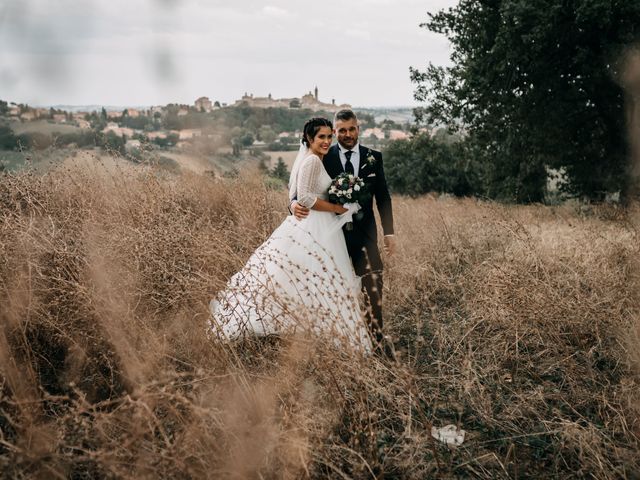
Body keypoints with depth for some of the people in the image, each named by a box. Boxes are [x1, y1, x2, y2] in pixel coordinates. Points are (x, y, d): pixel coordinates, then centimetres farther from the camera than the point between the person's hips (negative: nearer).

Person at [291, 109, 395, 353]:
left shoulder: (373, 158, 5)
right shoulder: (324, 158, 0)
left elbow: (383, 198, 8)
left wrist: (389, 232, 1)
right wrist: (295, 203, -26)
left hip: (364, 232, 1)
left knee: (373, 285, -9)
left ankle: (377, 338, -1)